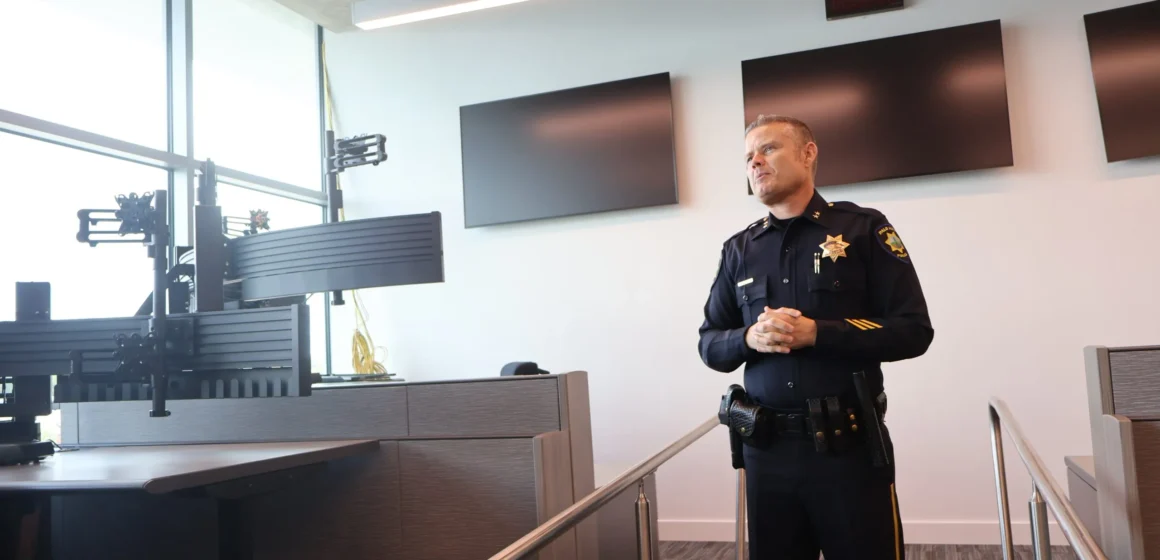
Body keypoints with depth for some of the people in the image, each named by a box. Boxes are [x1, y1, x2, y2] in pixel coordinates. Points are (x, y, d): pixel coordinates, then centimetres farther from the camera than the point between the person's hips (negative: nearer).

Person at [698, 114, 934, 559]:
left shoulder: (863, 228, -2)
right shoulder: (739, 250, 8)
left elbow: (913, 330, -6)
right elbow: (710, 344, 10)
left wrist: (816, 333, -18)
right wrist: (749, 338, -12)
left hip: (850, 445, -3)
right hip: (766, 449, 3)